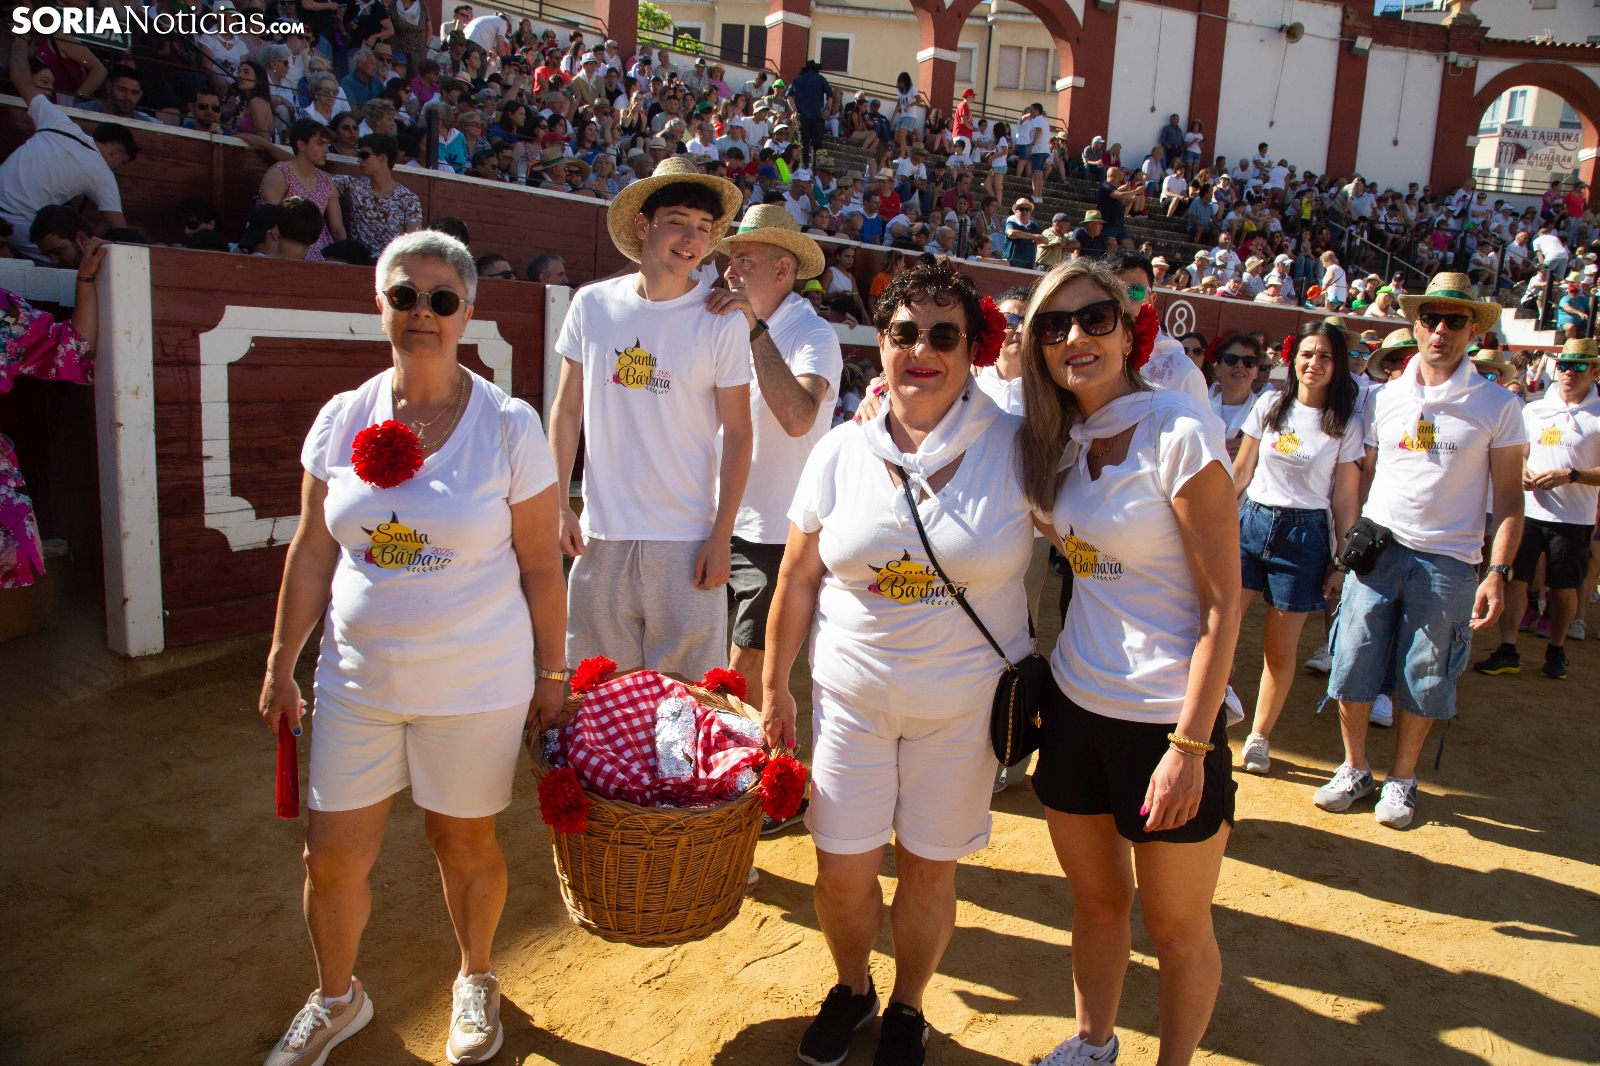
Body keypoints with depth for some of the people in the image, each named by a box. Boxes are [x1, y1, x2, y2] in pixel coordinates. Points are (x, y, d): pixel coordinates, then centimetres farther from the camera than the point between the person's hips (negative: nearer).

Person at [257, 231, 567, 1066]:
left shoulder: (509, 426, -9)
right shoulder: (341, 419, 0)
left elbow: (540, 565, -5)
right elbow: (312, 553, 7)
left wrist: (550, 675, -1)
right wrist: (281, 667, 10)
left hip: (475, 685, -3)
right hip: (358, 678, 3)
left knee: (464, 844, 14)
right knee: (331, 857, 11)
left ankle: (475, 980, 43)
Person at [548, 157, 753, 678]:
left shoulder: (721, 322, -4)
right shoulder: (592, 304, 2)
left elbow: (737, 433, -3)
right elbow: (567, 410, 9)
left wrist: (722, 536, -7)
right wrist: (557, 504, 3)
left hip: (687, 537, -2)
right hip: (601, 535, 2)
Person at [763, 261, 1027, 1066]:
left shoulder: (1016, 447, -9)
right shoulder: (840, 452, -2)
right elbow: (798, 580, 4)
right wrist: (774, 687, 8)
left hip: (965, 704, -1)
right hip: (851, 696, 2)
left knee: (928, 870, 13)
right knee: (842, 869, 9)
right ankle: (851, 990, 41)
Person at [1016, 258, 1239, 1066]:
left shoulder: (1177, 430, -15)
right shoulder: (1057, 443, 4)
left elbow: (1224, 602, -15)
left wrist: (1189, 746, -18)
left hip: (1167, 718, -5)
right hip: (1075, 704, 6)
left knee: (1176, 929, 13)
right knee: (1094, 900, 21)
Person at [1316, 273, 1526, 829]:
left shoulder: (1497, 406, 0)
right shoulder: (1383, 397, 7)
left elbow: (1509, 498, 0)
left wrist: (1498, 571, -8)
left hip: (1446, 561, -2)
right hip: (1375, 551, 2)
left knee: (1423, 680, 6)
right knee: (1352, 666, 3)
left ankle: (1402, 779, 26)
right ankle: (1354, 770, 23)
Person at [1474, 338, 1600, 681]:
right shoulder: (1533, 410, 9)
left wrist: (1570, 475, -19)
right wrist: (1522, 471, -1)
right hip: (1528, 511, 3)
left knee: (1564, 588, 8)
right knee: (1514, 578, 0)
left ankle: (1556, 650, 26)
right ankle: (1507, 651, 6)